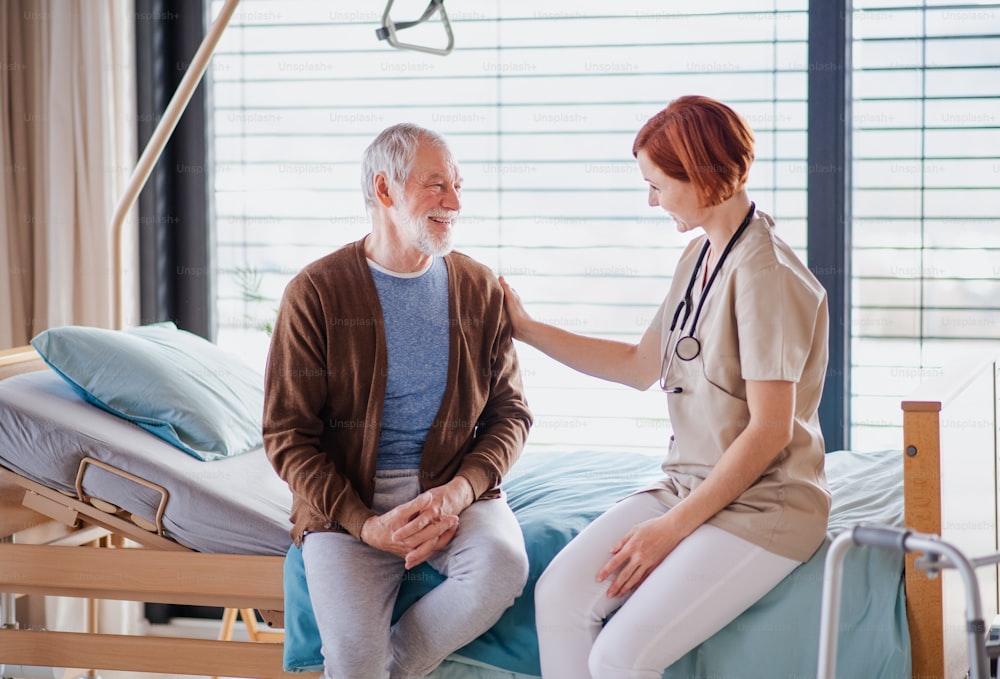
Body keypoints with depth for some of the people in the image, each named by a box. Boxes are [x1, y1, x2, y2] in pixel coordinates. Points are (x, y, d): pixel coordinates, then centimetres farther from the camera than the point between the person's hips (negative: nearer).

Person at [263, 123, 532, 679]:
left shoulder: (480, 289, 6)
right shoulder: (316, 293, -4)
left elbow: (510, 410, 7)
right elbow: (288, 435, -4)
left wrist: (459, 490, -13)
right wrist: (365, 524, -16)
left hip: (455, 488, 3)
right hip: (345, 500, -3)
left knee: (504, 566, -29)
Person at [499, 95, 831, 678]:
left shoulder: (767, 274, -18)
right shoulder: (699, 257, 11)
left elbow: (770, 432, -19)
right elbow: (641, 366, 22)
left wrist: (672, 527, -16)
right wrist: (527, 329, 20)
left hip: (764, 507, -8)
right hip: (689, 487, 8)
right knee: (559, 595, -12)